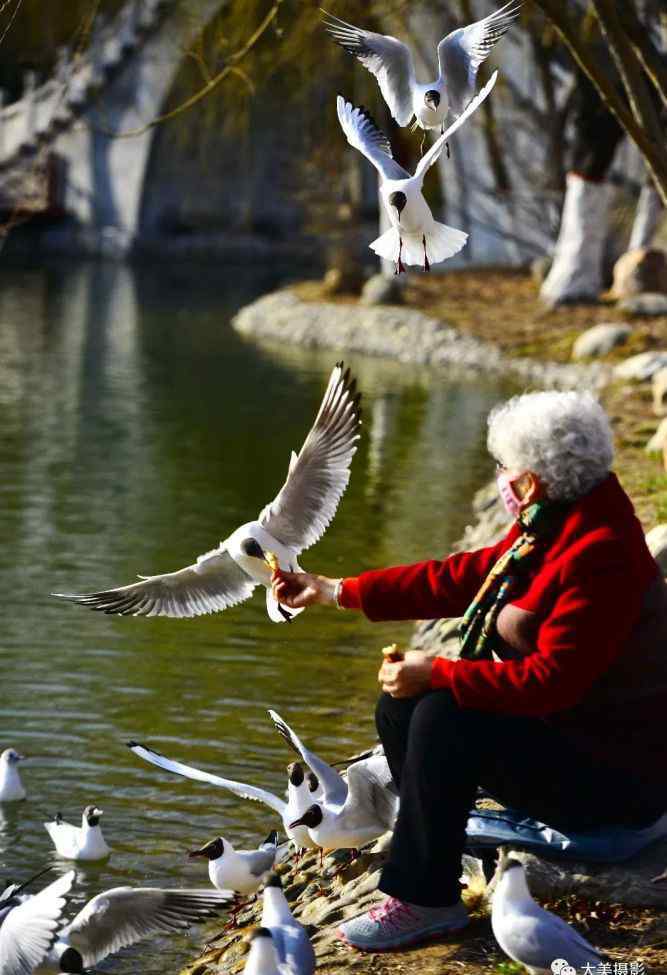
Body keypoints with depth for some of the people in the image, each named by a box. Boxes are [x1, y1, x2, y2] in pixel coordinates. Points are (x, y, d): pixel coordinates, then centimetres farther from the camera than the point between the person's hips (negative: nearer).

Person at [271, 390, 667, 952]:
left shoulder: (600, 557, -26)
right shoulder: (548, 529, 4)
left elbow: (551, 679, -30)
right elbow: (460, 577, 12)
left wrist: (435, 674, -23)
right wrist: (335, 592, 14)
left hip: (617, 776, -10)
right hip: (566, 729, 10)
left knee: (445, 718, -27)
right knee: (401, 707, 7)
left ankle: (425, 900, -19)